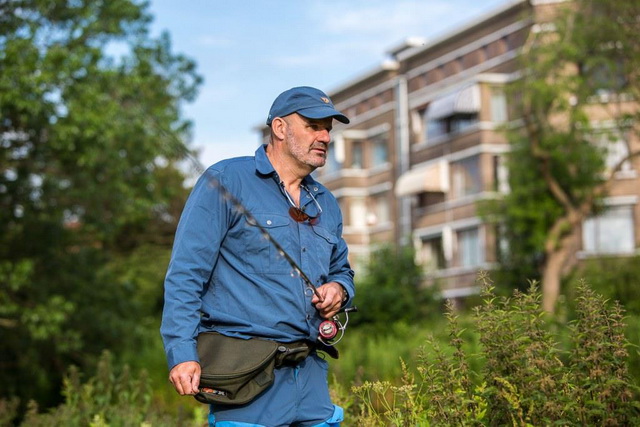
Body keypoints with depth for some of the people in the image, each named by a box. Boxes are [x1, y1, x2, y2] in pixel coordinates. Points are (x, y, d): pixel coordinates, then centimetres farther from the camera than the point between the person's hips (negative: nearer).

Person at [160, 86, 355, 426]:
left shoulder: (326, 204, 19)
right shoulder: (225, 181, -3)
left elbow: (341, 270, 31)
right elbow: (185, 274, -8)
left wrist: (339, 289, 5)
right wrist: (182, 353, -18)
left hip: (311, 377, 7)